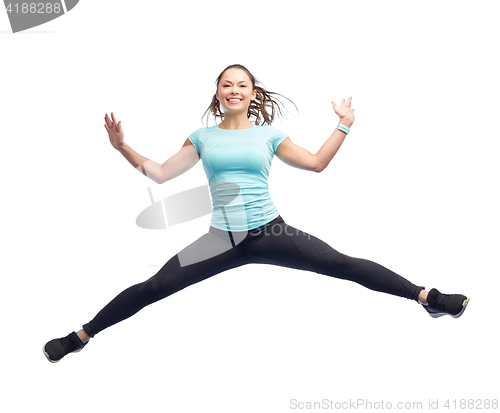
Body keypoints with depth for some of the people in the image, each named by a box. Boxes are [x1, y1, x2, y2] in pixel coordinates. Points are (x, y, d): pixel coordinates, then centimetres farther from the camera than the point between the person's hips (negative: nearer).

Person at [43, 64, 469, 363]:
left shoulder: (268, 133, 7)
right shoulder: (202, 136, 9)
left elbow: (316, 163, 8)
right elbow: (161, 173, 10)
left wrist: (344, 125, 6)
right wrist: (122, 147, 2)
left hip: (271, 233, 0)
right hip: (223, 240, 1)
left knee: (344, 265, -8)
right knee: (153, 288, -2)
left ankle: (427, 298, 3)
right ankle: (82, 335, 13)